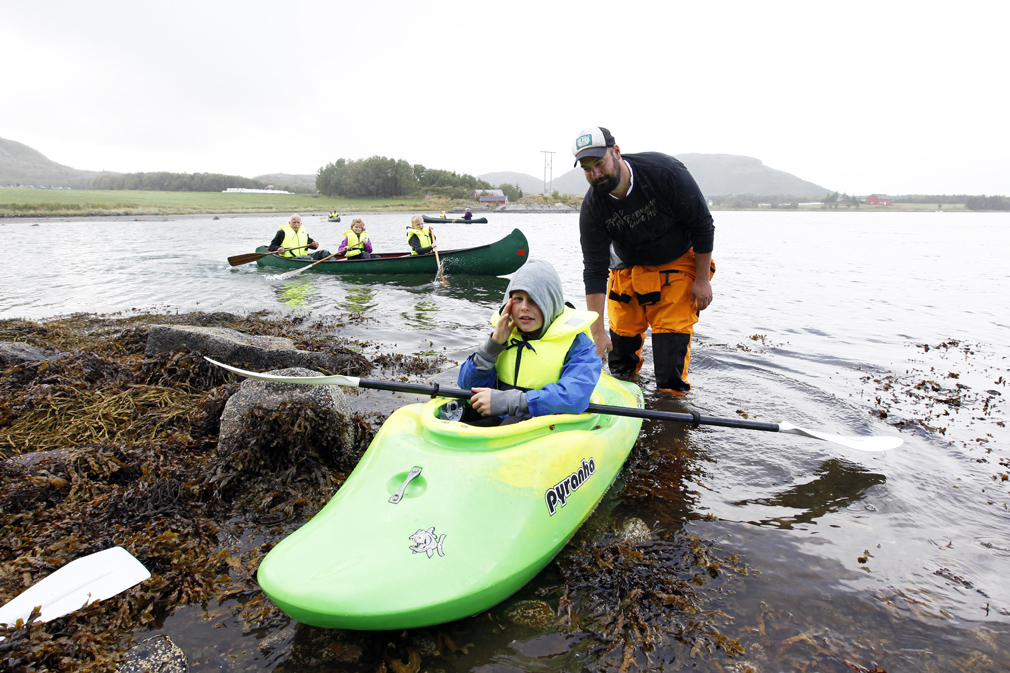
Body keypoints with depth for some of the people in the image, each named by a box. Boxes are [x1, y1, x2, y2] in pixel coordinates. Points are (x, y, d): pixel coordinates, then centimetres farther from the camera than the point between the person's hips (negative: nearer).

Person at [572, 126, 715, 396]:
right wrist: (597, 331, -23)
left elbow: (703, 225, -18)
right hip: (628, 267, 3)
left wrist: (702, 279, -14)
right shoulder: (592, 208, -22)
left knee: (672, 326, -11)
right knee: (622, 328, 4)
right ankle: (622, 382, 31)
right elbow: (594, 271, -21)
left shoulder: (665, 172, -30)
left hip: (679, 261, -2)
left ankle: (672, 393, 4)